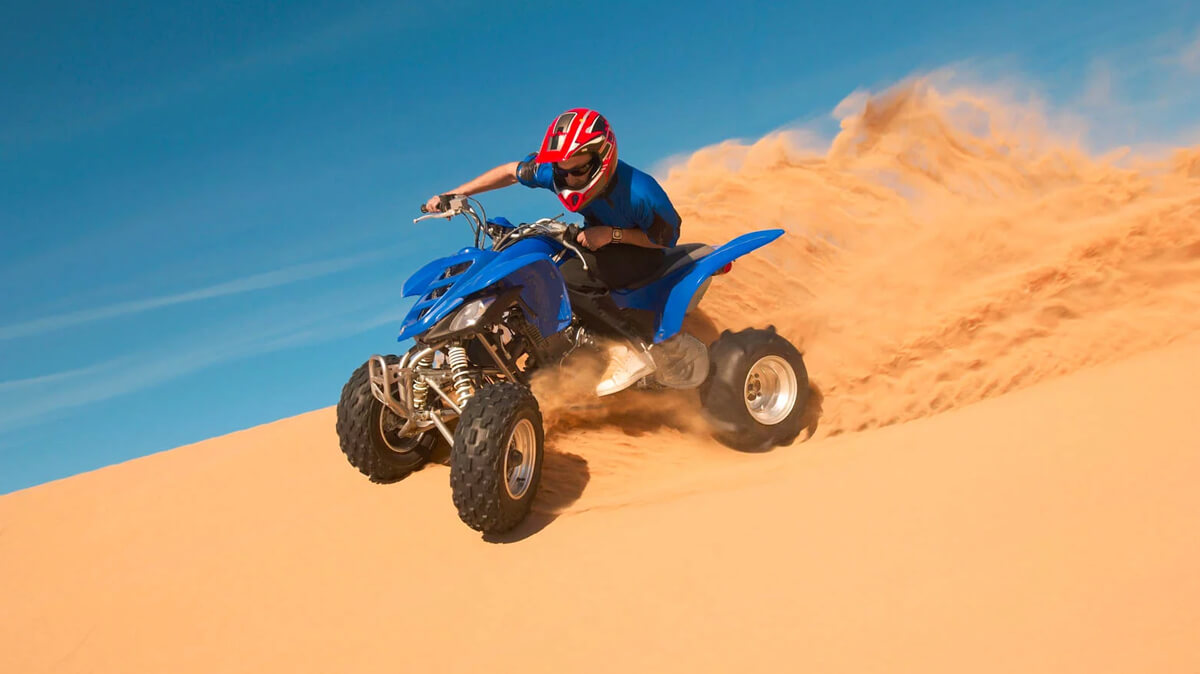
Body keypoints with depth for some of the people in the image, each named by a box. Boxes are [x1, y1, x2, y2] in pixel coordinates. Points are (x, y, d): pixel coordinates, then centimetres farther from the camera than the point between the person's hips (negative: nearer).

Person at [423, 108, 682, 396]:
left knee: (570, 277, -31)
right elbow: (511, 172, -3)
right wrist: (452, 194, -7)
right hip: (598, 238, 7)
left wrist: (612, 234, -29)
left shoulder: (640, 192, -33)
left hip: (640, 250, -7)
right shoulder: (555, 171, -19)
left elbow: (667, 236, -17)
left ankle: (633, 350, -24)